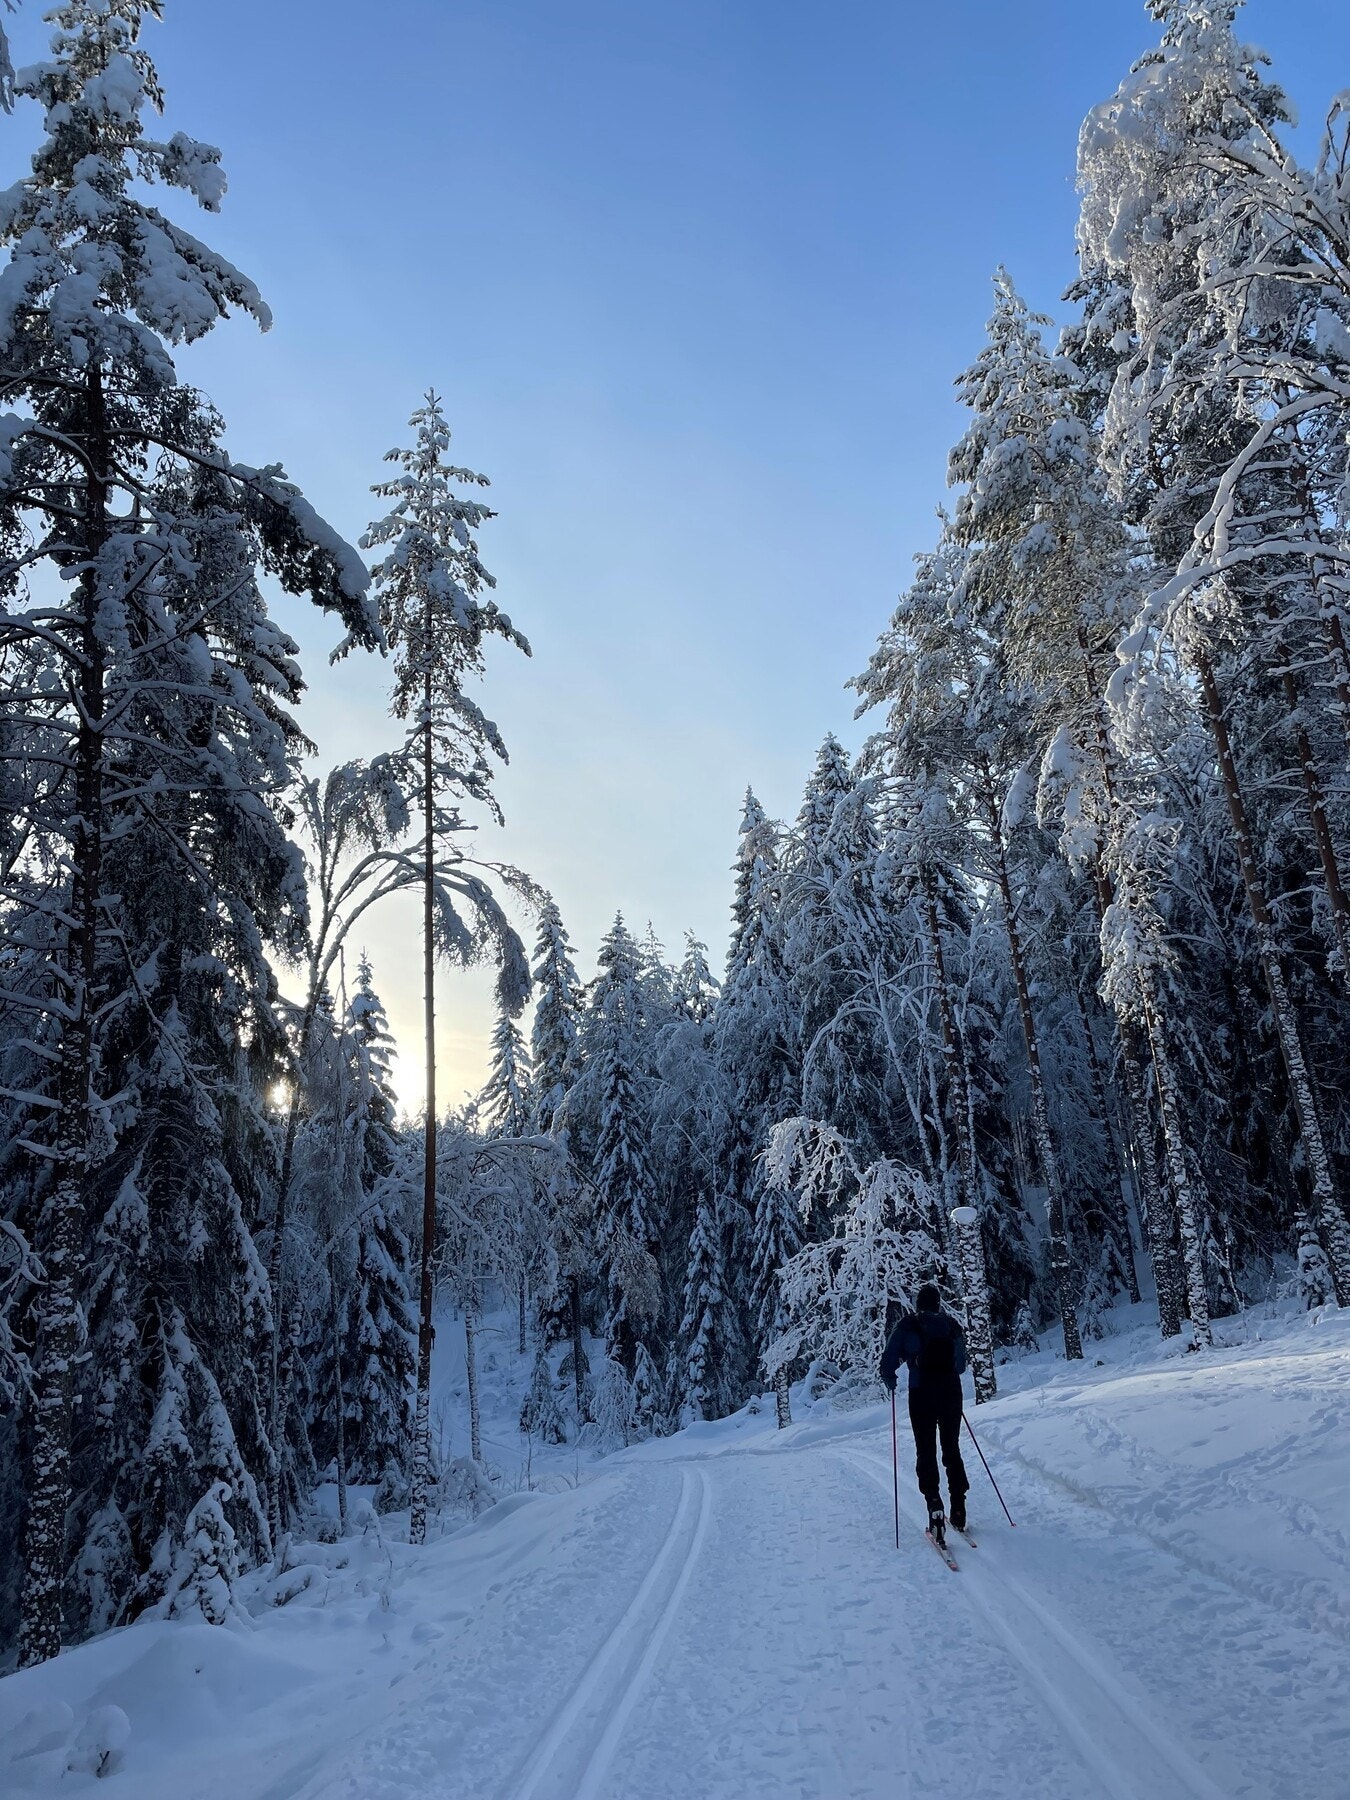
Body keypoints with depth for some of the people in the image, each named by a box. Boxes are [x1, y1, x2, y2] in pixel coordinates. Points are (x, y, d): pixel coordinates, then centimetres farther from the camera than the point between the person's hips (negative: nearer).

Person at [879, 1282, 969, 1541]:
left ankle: (934, 1506, -14)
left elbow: (889, 1360, -6)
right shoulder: (952, 1325, 6)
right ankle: (958, 1510, 16)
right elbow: (961, 1365, 14)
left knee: (926, 1451, 4)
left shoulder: (909, 1325, -3)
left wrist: (890, 1382, 14)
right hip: (951, 1393, 3)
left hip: (922, 1395, -3)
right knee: (952, 1449, 16)